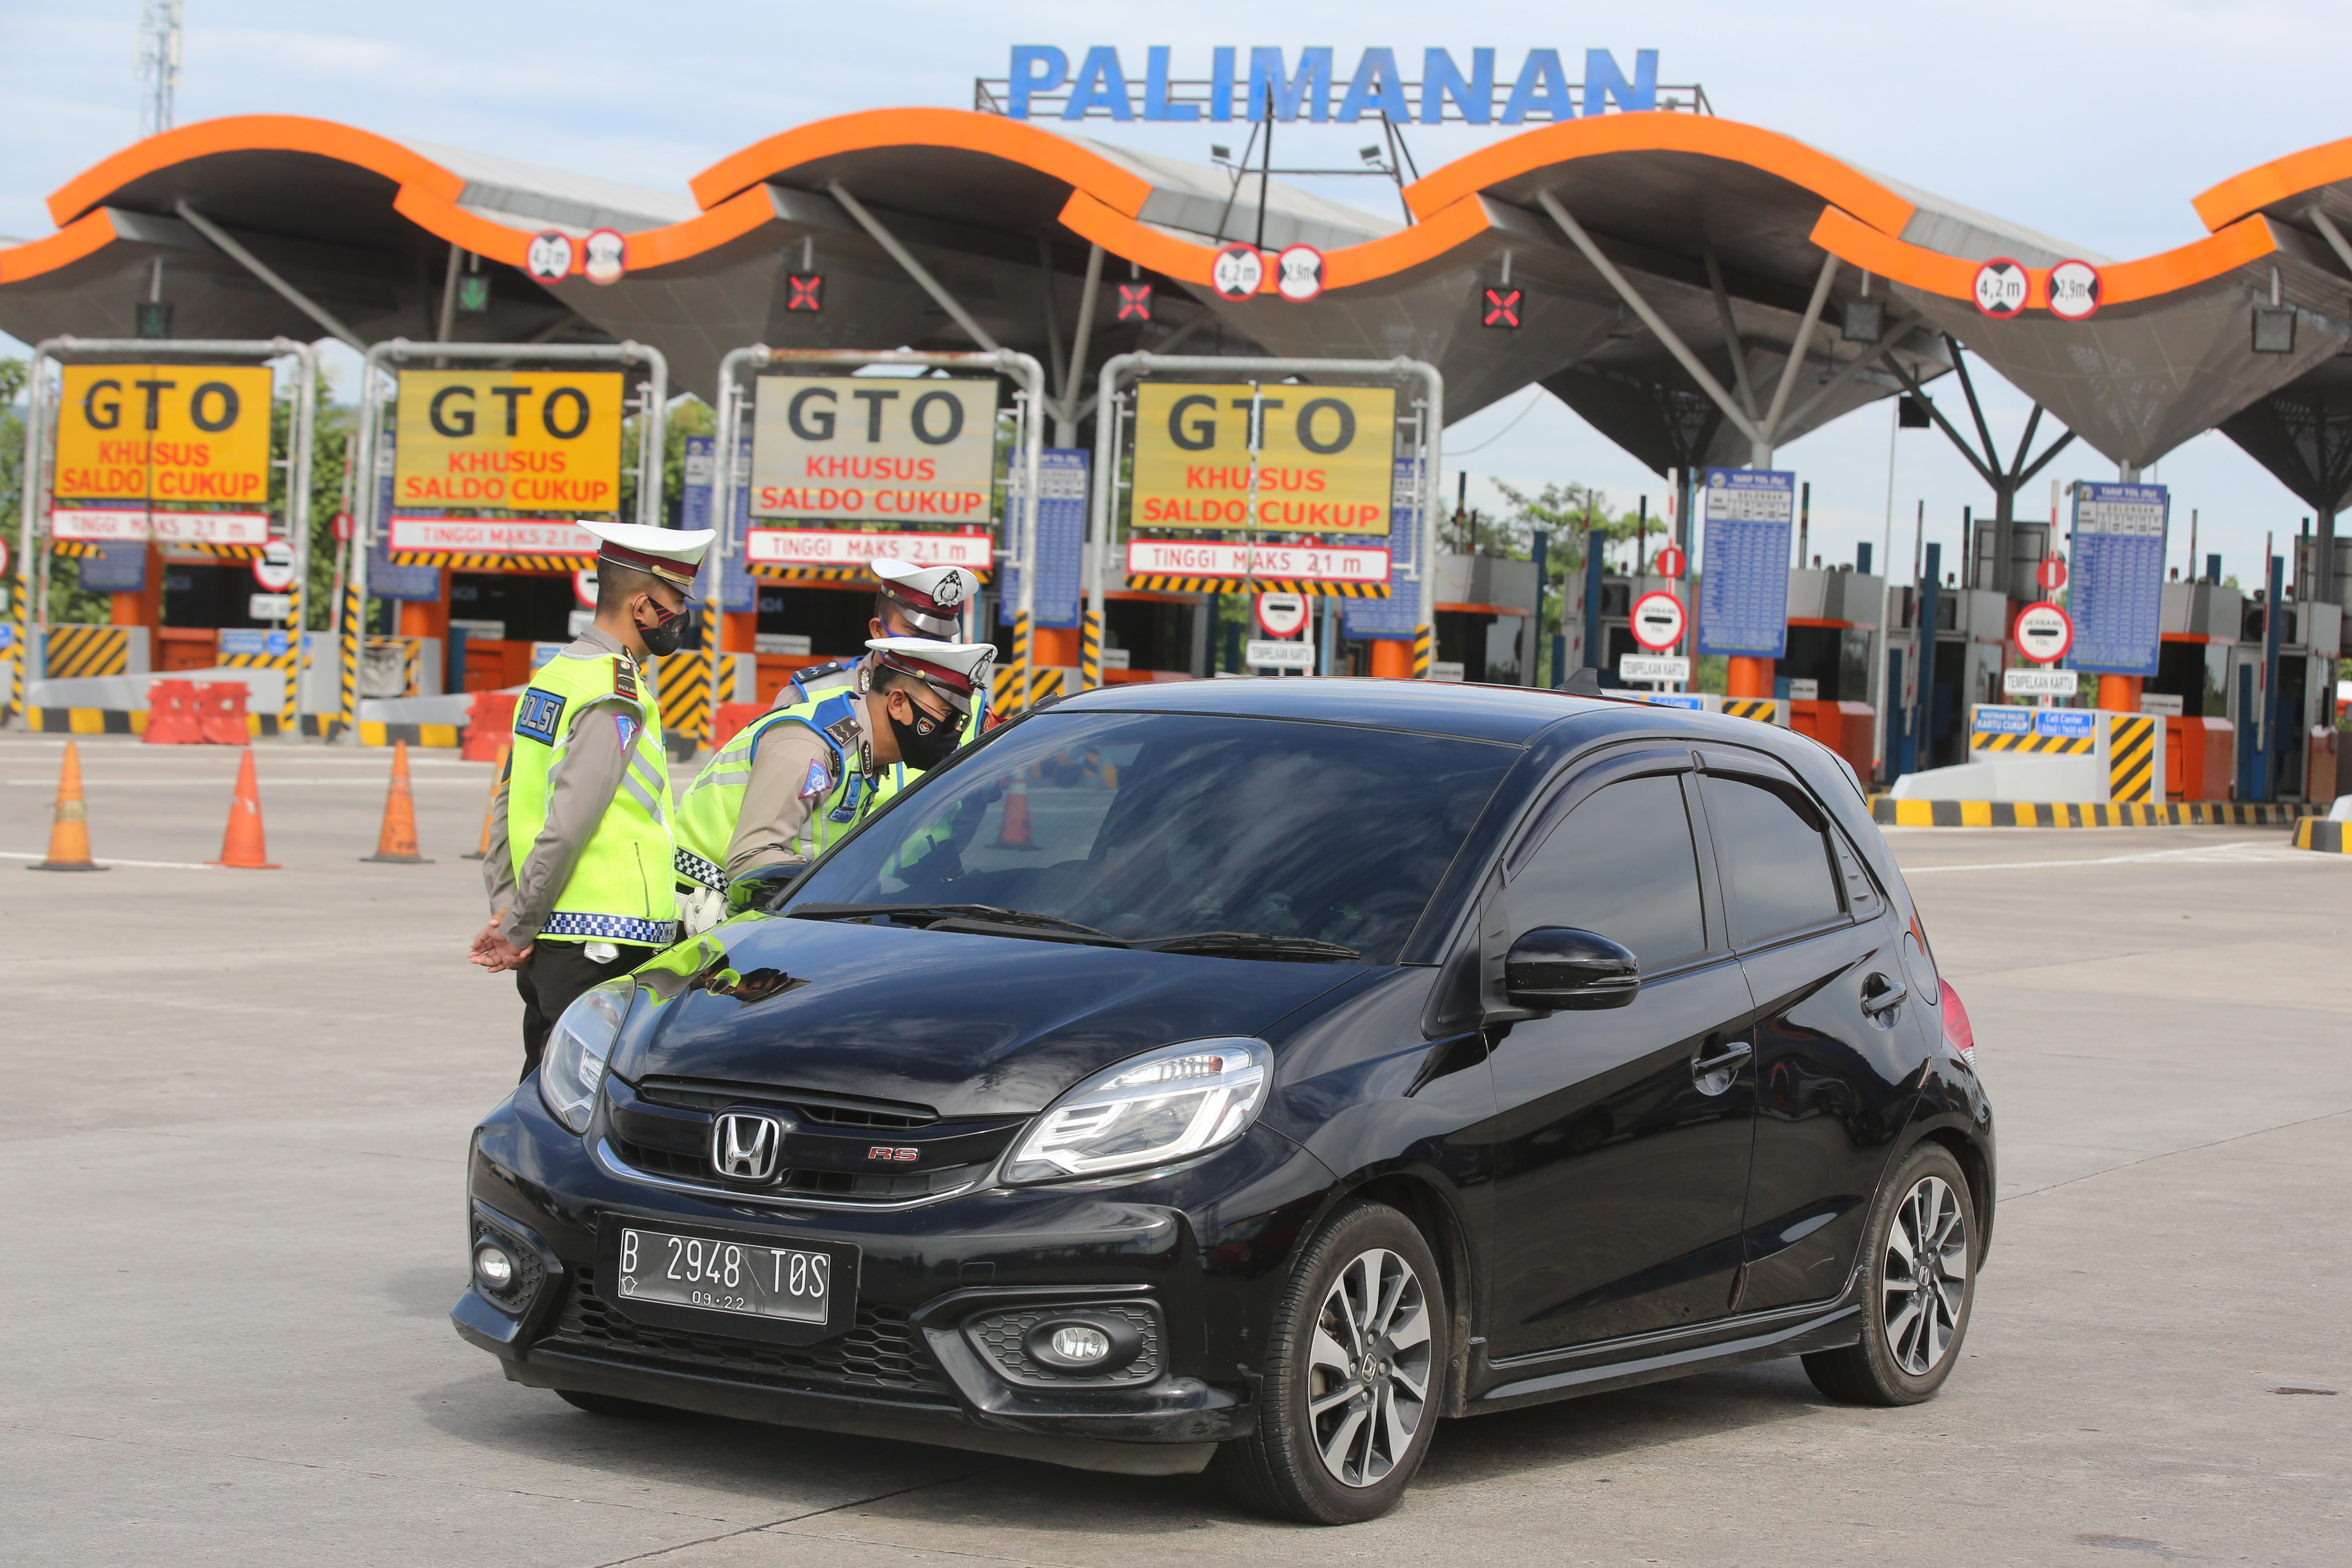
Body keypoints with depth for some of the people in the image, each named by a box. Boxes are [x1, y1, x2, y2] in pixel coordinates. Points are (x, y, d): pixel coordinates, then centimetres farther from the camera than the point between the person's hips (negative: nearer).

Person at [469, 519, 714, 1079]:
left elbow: (507, 806, 17)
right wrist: (520, 928, -11)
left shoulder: (551, 676, 15)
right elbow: (569, 825, -19)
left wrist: (506, 909, 12)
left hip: (546, 942, 9)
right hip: (604, 944, -9)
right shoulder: (618, 696, -14)